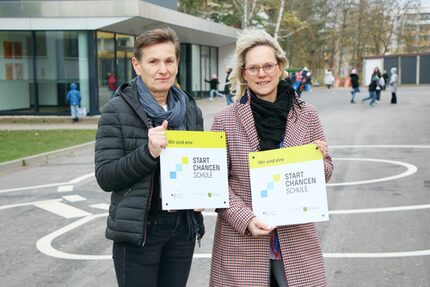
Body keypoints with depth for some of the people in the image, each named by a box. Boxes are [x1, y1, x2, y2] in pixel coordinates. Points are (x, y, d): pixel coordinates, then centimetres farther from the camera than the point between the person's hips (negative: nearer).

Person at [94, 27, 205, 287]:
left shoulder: (190, 109, 6)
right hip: (138, 229, -4)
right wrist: (148, 152, -25)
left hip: (183, 227, 4)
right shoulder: (118, 110, -8)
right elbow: (105, 177, -12)